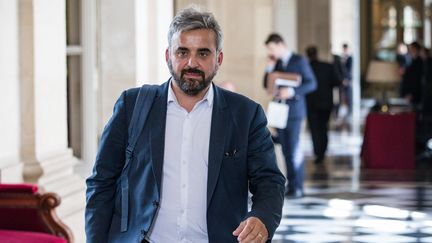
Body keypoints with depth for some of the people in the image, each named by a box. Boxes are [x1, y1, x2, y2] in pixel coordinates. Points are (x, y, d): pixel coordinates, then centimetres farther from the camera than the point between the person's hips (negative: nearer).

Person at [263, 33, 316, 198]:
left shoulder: (299, 61, -4)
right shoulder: (275, 63, 14)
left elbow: (311, 83, -8)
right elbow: (266, 85, 14)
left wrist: (292, 91, -21)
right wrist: (270, 67, 1)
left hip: (294, 111, -6)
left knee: (294, 150, -8)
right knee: (286, 150, 6)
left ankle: (297, 187, -3)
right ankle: (290, 185, 11)